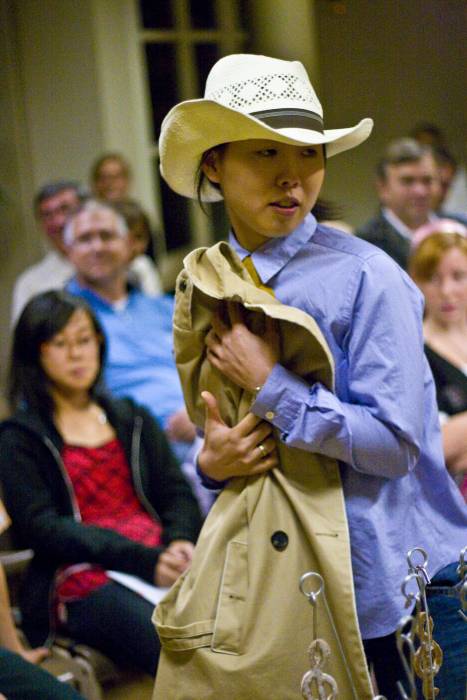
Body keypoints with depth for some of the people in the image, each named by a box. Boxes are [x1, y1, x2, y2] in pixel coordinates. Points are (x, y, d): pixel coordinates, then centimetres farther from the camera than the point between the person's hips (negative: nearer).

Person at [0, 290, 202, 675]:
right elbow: (41, 528, -3)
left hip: (161, 561, 4)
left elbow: (178, 494, 17)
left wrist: (180, 544, -8)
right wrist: (144, 562, -16)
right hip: (81, 578, -4)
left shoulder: (133, 419, 26)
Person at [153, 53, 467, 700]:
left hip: (398, 583, -5)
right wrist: (212, 460, -6)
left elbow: (394, 442, -18)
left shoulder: (364, 276, -12)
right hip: (283, 588, 5)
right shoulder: (205, 290, 6)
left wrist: (270, 383, -17)